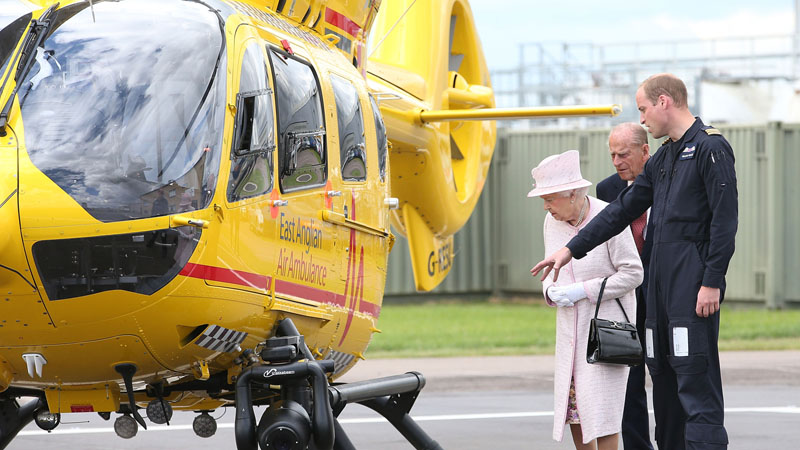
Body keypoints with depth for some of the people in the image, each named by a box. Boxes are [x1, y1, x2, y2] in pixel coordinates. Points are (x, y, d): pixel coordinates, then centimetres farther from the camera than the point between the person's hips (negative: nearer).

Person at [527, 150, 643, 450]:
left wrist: (584, 291, -18)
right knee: (571, 401, 4)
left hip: (608, 320, -6)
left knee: (601, 400, -11)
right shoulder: (552, 222, 4)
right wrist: (551, 291, -6)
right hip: (570, 323, 7)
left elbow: (633, 273, -13)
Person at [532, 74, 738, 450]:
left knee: (696, 376, -13)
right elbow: (622, 210, 24)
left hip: (694, 277, -9)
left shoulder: (711, 148, -8)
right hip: (660, 276, 9)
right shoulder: (663, 158, 19)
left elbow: (725, 220, -14)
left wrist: (711, 283, -19)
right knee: (662, 371, 9)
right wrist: (571, 249, 21)